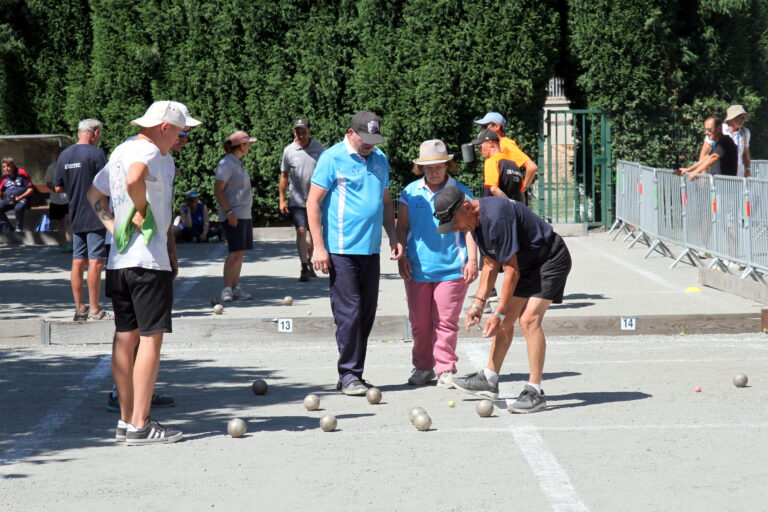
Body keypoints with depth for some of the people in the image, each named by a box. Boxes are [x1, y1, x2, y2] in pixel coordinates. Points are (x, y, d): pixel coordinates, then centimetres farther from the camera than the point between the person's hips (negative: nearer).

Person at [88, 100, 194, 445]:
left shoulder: (120, 152, 17)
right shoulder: (152, 153, -12)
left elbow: (95, 194, 26)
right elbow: (133, 179, -34)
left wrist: (113, 224, 13)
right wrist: (141, 211, -17)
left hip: (117, 260, 9)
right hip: (149, 261, -9)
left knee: (125, 337, 11)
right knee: (151, 338, -6)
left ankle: (126, 420, 16)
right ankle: (140, 425, -7)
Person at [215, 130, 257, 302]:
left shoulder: (238, 163, 16)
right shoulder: (226, 163, -12)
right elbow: (218, 189, -17)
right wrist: (229, 211, -21)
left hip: (244, 214, 9)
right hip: (233, 215, -9)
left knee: (240, 252, 9)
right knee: (235, 252, -12)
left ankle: (236, 287, 14)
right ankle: (227, 289, -10)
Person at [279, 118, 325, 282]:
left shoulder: (319, 148, 0)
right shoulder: (289, 150, -2)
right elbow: (284, 175, 6)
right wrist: (282, 199, 3)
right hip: (298, 199, -2)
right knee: (301, 231, -11)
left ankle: (309, 261, 32)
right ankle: (305, 268, -10)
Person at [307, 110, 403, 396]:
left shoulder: (380, 160, 14)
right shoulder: (332, 158, -6)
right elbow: (313, 202, -6)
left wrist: (394, 238, 14)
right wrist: (319, 247, -11)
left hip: (371, 249, 6)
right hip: (342, 250, -6)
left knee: (367, 313, 8)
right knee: (348, 313, -7)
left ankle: (355, 373, 16)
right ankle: (348, 375, -1)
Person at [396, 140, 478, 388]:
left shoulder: (460, 192, 2)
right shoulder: (411, 192, 8)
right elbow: (402, 226, 13)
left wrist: (472, 259, -4)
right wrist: (401, 256, 4)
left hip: (451, 269, -2)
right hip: (417, 269, 2)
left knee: (446, 322, -2)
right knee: (419, 322, 7)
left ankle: (445, 369, 6)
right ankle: (423, 367, 20)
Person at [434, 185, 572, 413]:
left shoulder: (497, 218, -32)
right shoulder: (476, 220, -1)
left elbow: (511, 270, -27)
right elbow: (491, 266, 10)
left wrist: (498, 313, -21)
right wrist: (478, 304, 4)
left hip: (551, 260, -10)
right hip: (527, 263, 10)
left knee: (529, 319, -21)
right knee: (506, 321, 12)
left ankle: (535, 392, -19)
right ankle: (489, 380, 24)